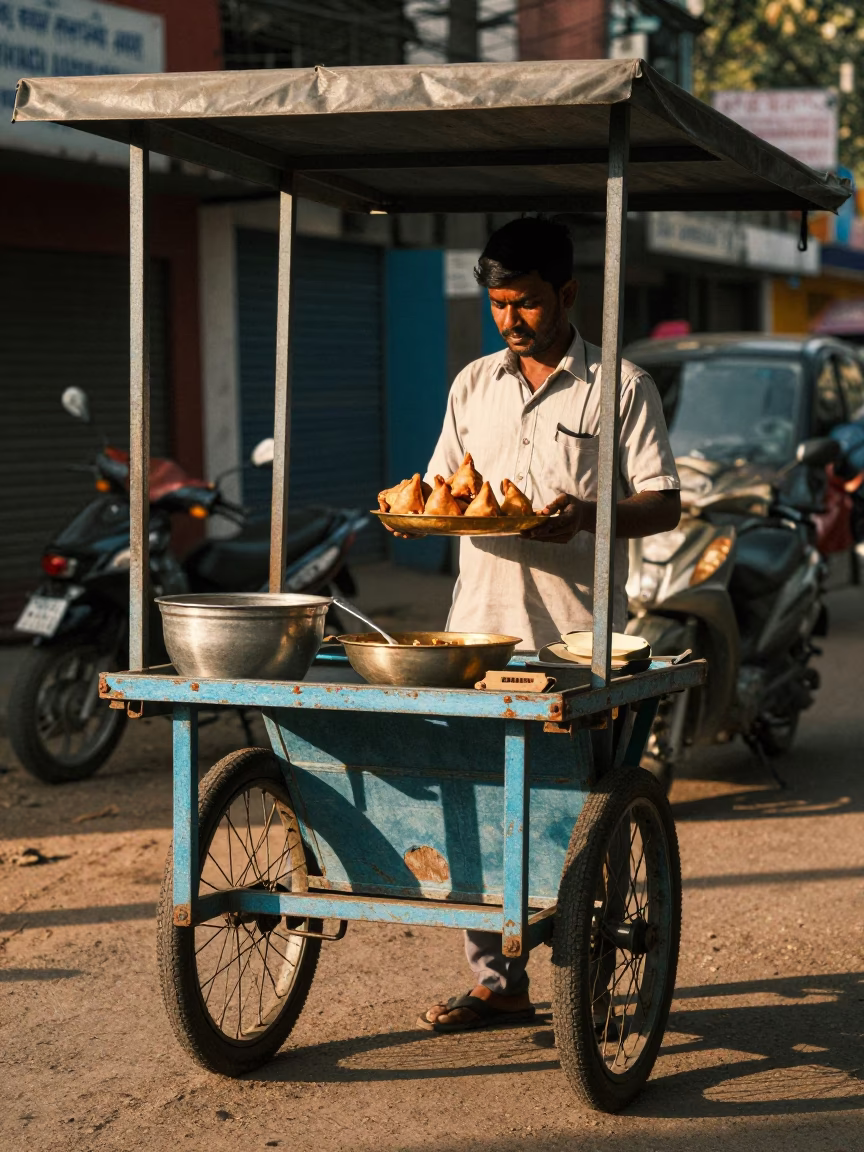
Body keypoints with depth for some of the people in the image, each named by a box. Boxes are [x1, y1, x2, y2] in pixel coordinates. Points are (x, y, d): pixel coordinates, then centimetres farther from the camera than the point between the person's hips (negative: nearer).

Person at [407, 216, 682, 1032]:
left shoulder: (620, 387, 1)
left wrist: (587, 515, -21)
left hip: (577, 635, -4)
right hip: (479, 626, 4)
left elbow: (663, 506, -2)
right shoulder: (474, 385, 15)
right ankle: (496, 979, 11)